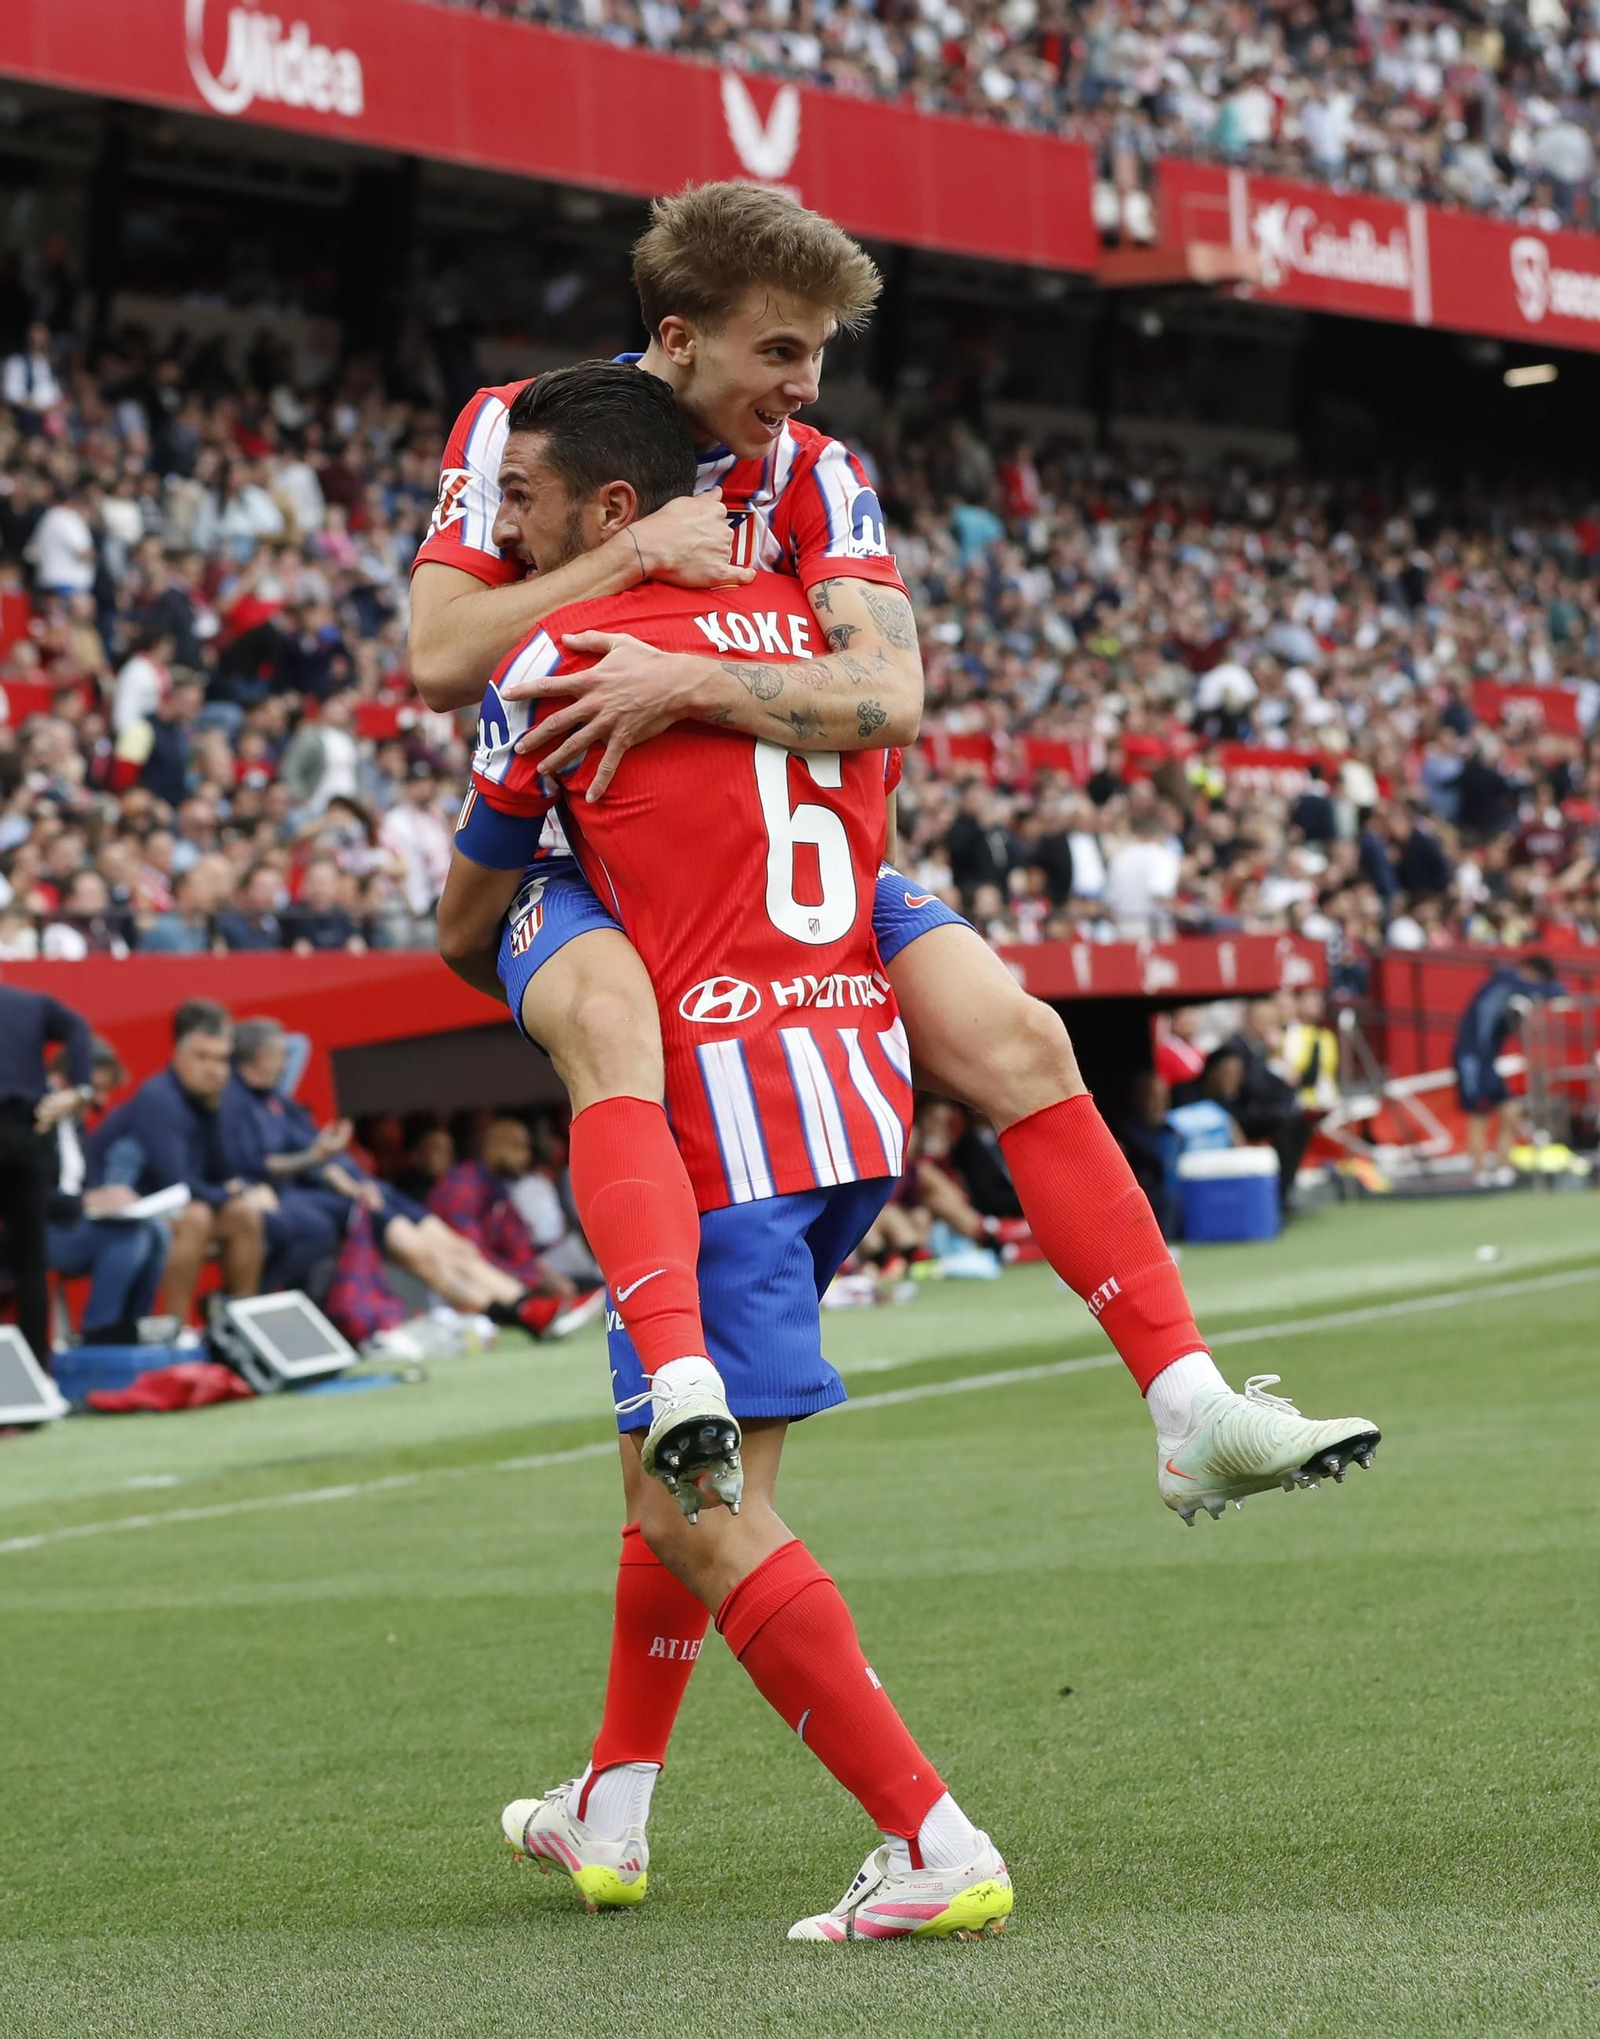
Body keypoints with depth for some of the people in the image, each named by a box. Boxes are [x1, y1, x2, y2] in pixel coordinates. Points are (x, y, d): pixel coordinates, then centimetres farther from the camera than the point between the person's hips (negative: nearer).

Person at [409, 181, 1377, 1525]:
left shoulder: (816, 475, -1)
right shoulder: (519, 425, -4)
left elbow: (889, 698, -16)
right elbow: (439, 658, -14)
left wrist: (688, 685, -29)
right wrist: (631, 554, -19)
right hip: (580, 861, -3)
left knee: (1015, 1035, -15)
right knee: (604, 1013, -39)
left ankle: (1190, 1408, -15)